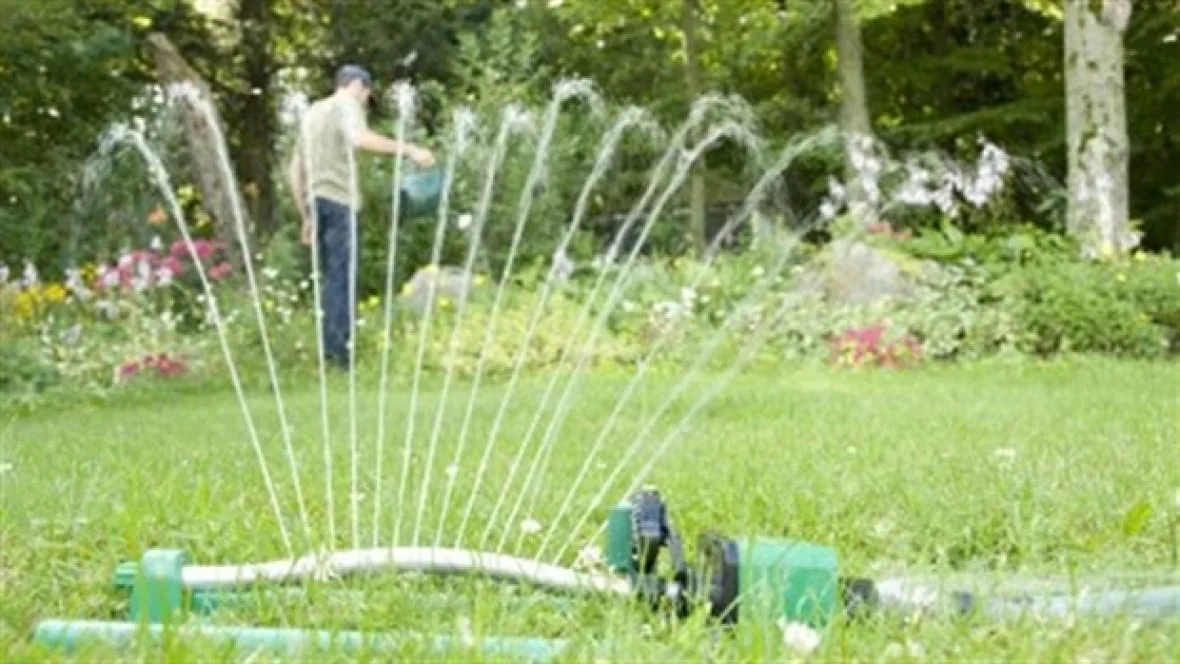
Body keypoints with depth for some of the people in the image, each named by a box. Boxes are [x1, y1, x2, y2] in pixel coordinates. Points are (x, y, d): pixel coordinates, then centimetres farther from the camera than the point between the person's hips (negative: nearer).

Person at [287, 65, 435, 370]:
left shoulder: (314, 111, 24)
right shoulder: (347, 106, -1)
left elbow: (295, 169, 25)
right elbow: (359, 138, -27)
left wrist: (306, 216, 27)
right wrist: (408, 150, -27)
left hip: (317, 201, 8)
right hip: (339, 200, -8)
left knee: (333, 276, 13)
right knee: (342, 276, -8)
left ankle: (331, 349, 13)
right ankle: (339, 348, -11)